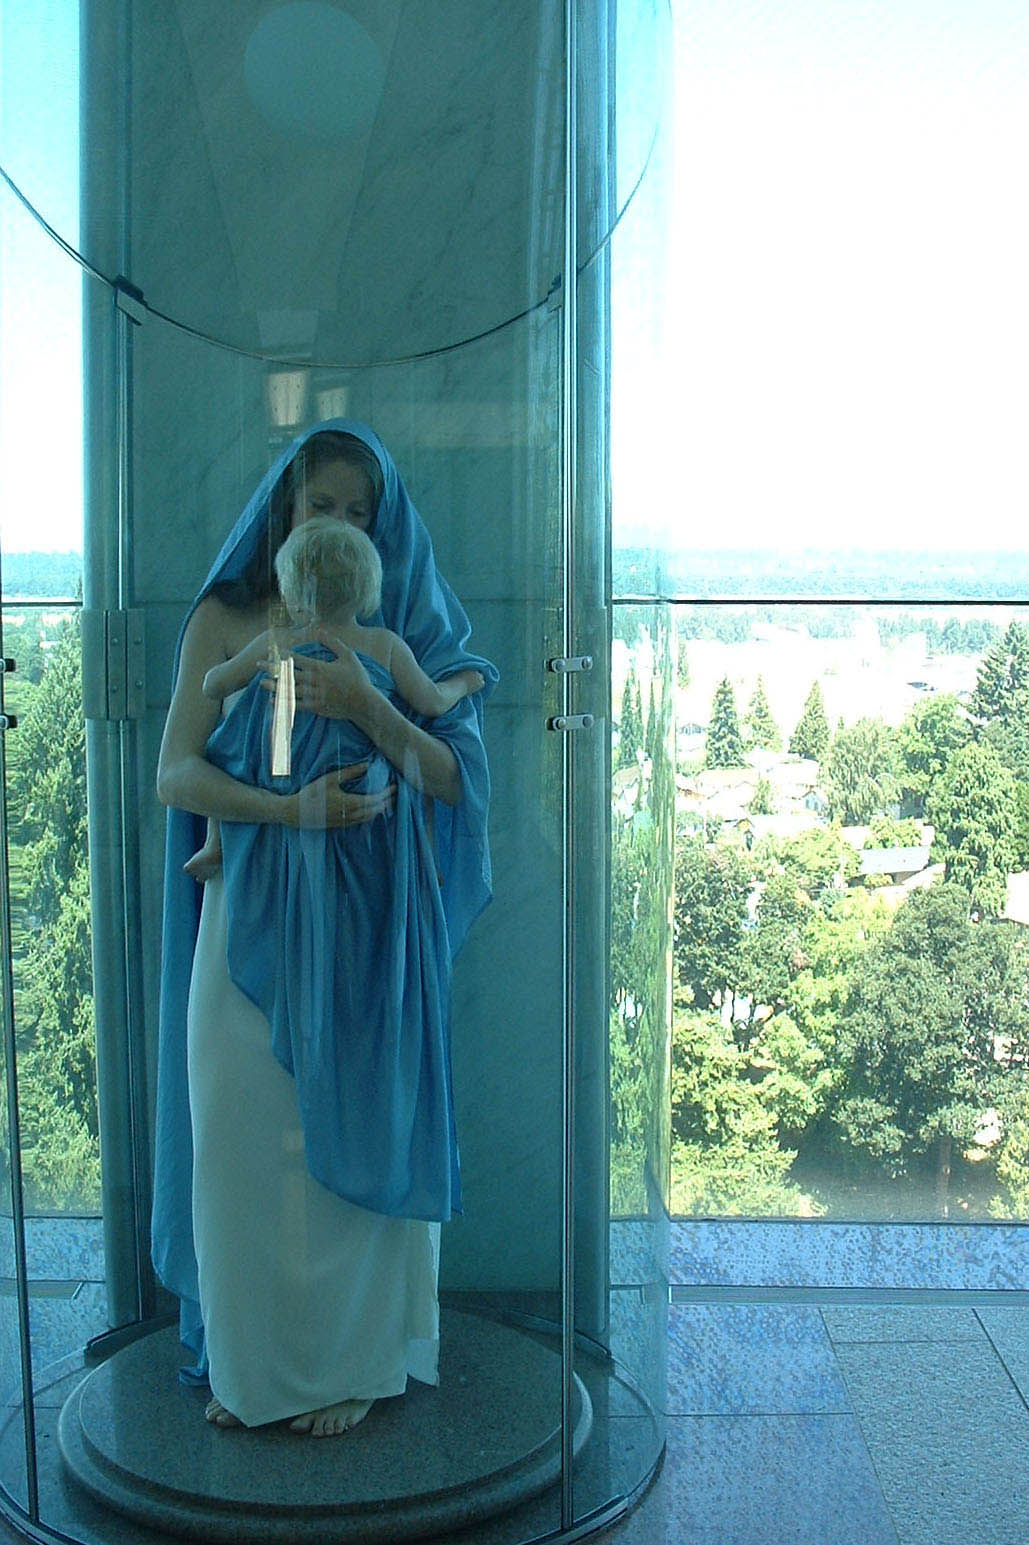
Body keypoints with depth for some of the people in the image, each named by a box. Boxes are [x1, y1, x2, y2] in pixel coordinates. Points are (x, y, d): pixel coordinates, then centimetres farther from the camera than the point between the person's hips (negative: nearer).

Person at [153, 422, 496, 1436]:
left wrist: (369, 708, -17)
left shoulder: (405, 628, 8)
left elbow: (454, 778, 0)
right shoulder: (226, 619, 5)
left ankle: (349, 1361, 17)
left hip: (369, 921, 0)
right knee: (242, 1131, 2)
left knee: (354, 1127, 3)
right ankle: (248, 1362, 18)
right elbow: (176, 775, -3)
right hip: (252, 914, 0)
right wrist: (289, 808, -18)